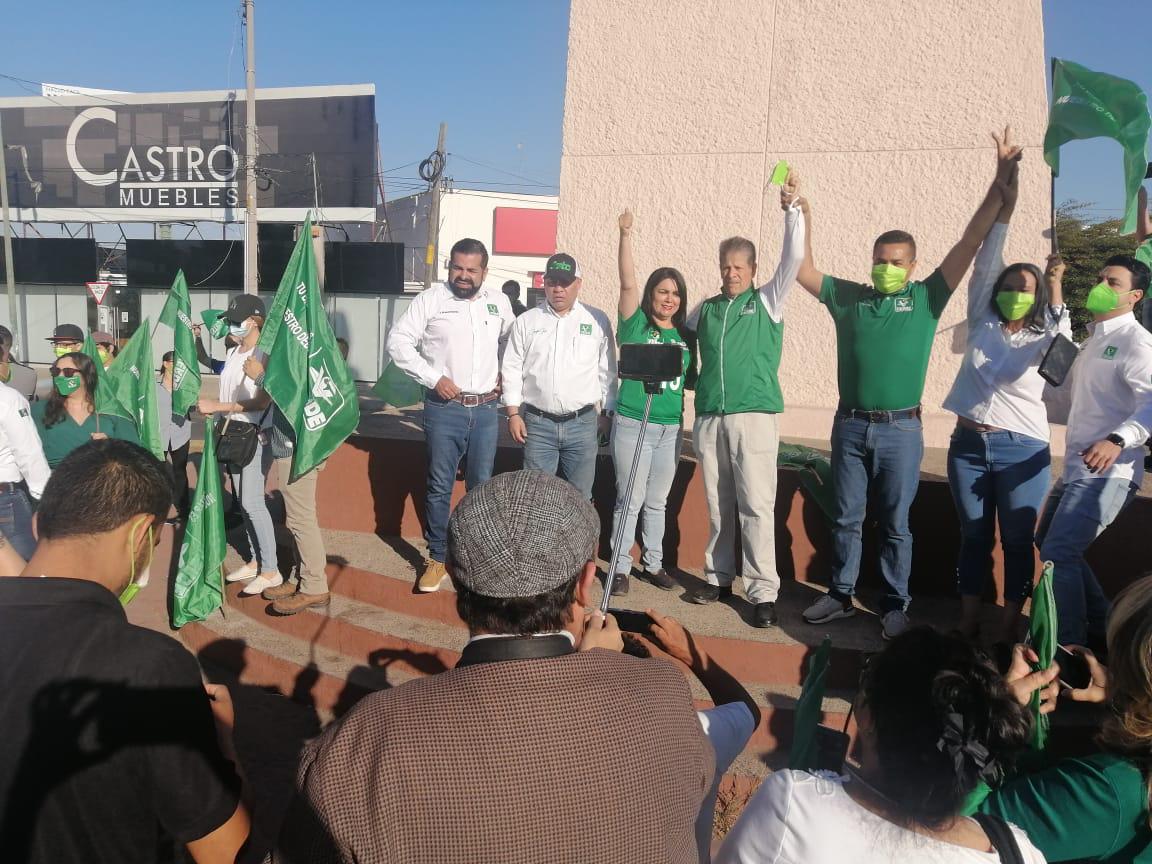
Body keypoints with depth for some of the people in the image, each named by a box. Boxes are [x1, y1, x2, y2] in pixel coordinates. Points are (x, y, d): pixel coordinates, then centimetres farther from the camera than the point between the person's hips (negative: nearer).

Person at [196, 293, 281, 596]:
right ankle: (255, 561, 23)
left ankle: (271, 571, 1)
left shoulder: (265, 354, -13)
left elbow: (261, 402, -20)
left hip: (255, 436, -8)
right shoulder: (232, 353, 11)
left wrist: (216, 406, -21)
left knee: (253, 503, -7)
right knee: (242, 501, 12)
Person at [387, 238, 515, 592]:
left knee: (481, 486, 10)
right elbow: (398, 341, -7)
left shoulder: (499, 302, 8)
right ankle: (437, 560, 15)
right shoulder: (431, 299, -4)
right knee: (439, 487, 3)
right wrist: (433, 378, -13)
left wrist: (506, 376, 9)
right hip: (444, 408, -3)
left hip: (485, 409, 3)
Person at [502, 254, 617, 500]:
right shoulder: (526, 321, 5)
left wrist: (607, 413, 6)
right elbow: (512, 369, 6)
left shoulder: (597, 320, 4)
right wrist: (513, 413, -1)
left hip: (583, 423, 0)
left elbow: (607, 371, 7)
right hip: (538, 423, 0)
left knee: (580, 496, 8)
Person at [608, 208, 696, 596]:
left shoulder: (686, 337, 9)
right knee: (630, 499, -1)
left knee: (658, 501, 14)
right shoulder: (636, 324, -3)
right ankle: (621, 568, 10)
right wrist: (626, 234, -19)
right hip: (633, 424, -4)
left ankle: (653, 563, 26)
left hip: (671, 428, 4)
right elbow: (628, 283, -14)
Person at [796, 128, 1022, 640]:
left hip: (901, 430, -2)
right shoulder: (848, 297, 7)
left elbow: (969, 242, -3)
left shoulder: (926, 298, 2)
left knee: (895, 525, 8)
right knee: (846, 518, 11)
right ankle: (841, 595, 24)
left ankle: (895, 605, 20)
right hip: (850, 426, 2)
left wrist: (1001, 182, -8)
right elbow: (802, 271, 6)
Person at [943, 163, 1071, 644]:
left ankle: (1009, 626, 15)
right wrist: (1004, 212, -5)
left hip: (1021, 449, -2)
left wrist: (1056, 295, -23)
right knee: (973, 536, 10)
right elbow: (984, 268, 1)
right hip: (968, 444, 2)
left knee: (1017, 541, 5)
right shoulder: (982, 325, 8)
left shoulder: (1041, 339, 4)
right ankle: (969, 620, 19)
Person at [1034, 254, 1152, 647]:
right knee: (1049, 545, 18)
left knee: (1058, 554, -12)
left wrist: (1118, 440, -40)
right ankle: (1100, 628, 31)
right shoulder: (1093, 339, 19)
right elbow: (1067, 394, 31)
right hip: (1077, 468, 10)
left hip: (1106, 472, -10)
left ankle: (1072, 647, 0)